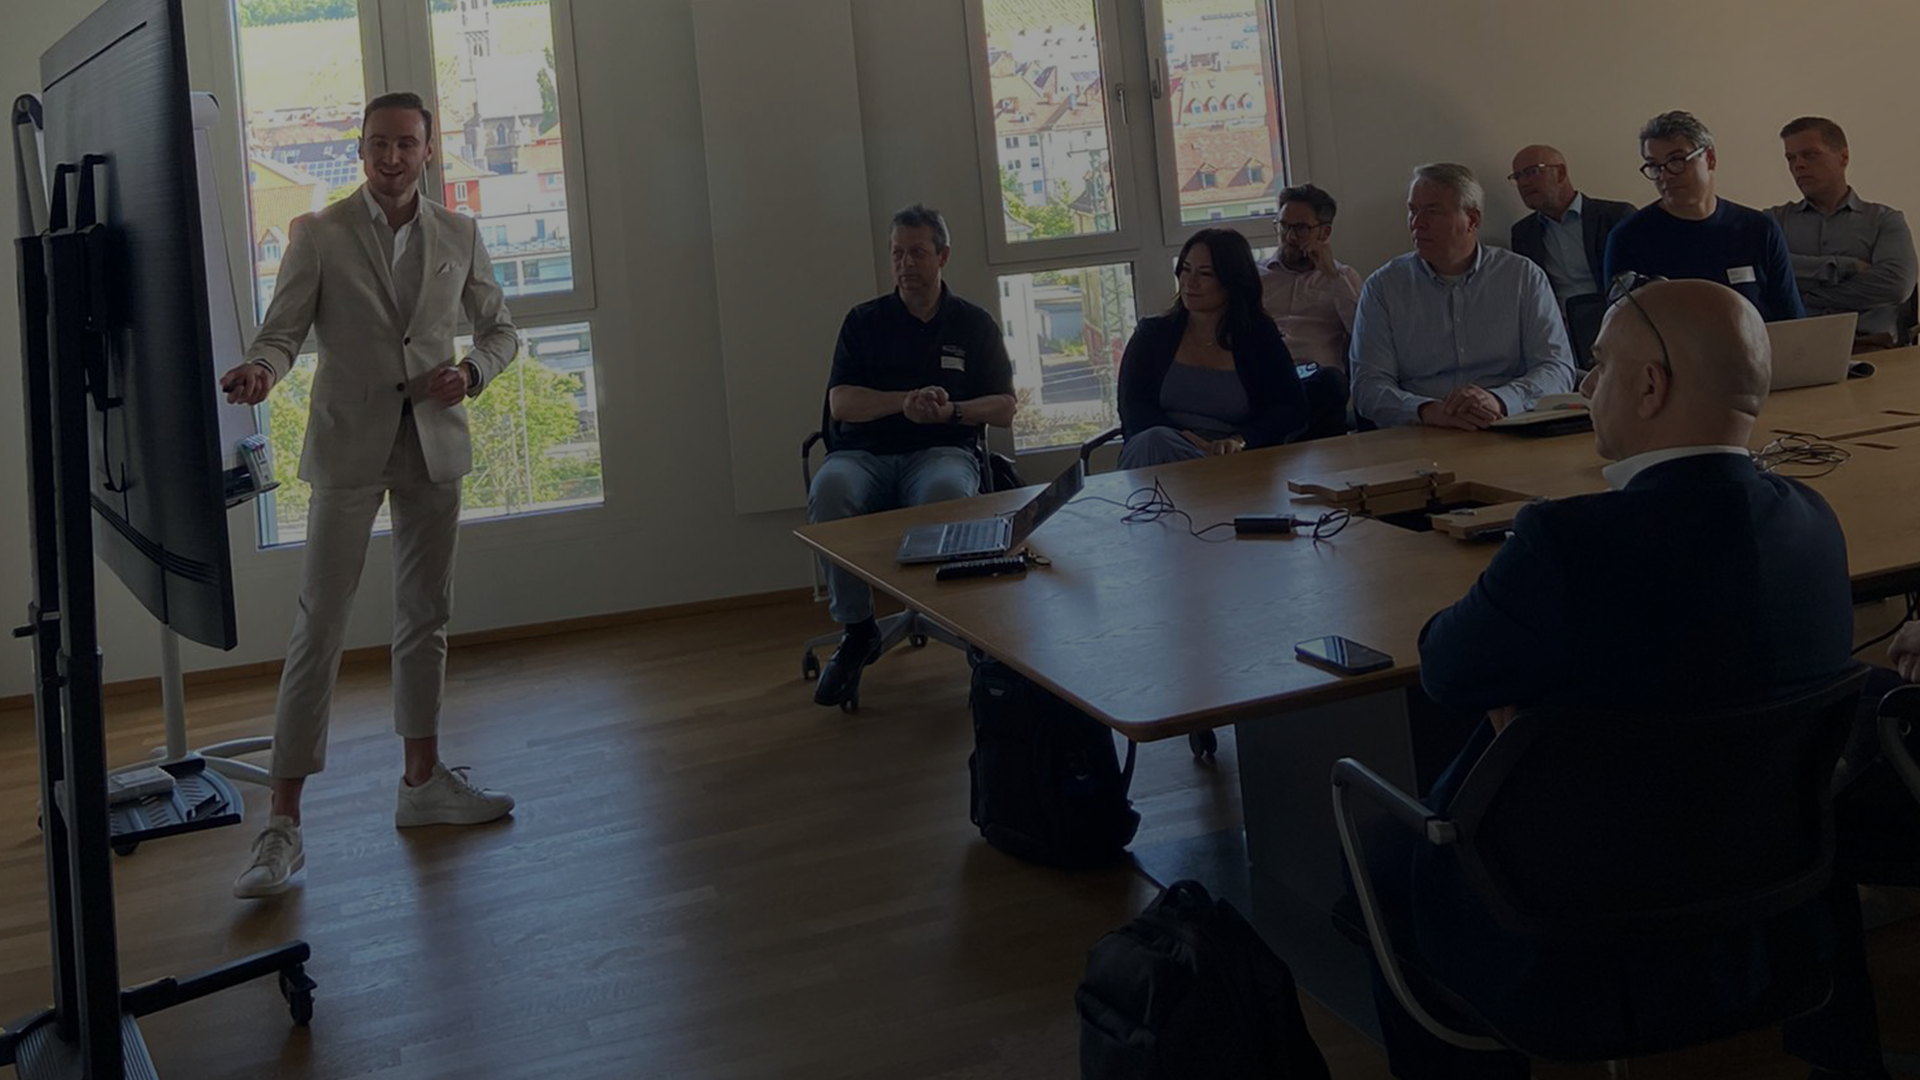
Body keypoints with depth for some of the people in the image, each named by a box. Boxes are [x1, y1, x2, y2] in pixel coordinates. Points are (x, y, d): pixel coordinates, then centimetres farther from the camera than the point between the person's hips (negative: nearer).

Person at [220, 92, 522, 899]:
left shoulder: (458, 236, 8)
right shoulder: (318, 235, -3)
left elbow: (501, 328, 14)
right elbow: (283, 330, -7)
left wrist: (472, 371, -7)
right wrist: (261, 370, -30)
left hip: (433, 441, 4)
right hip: (350, 446, -4)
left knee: (426, 616, 13)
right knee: (319, 626, -8)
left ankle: (424, 780, 26)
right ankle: (283, 820, -6)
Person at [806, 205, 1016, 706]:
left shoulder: (974, 324, 14)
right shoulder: (864, 321, 13)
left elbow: (1004, 408, 9)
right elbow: (839, 403, 2)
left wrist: (952, 411, -12)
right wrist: (906, 401, -14)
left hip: (942, 451, -1)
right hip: (865, 453, 1)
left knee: (944, 492, -40)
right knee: (830, 490, -35)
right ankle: (856, 629, -22)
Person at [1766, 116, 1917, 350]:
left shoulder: (1886, 220, 15)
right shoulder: (1776, 219, 18)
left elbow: (1896, 284, -4)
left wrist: (1805, 295, -3)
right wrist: (1842, 267, -7)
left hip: (1870, 345, -1)